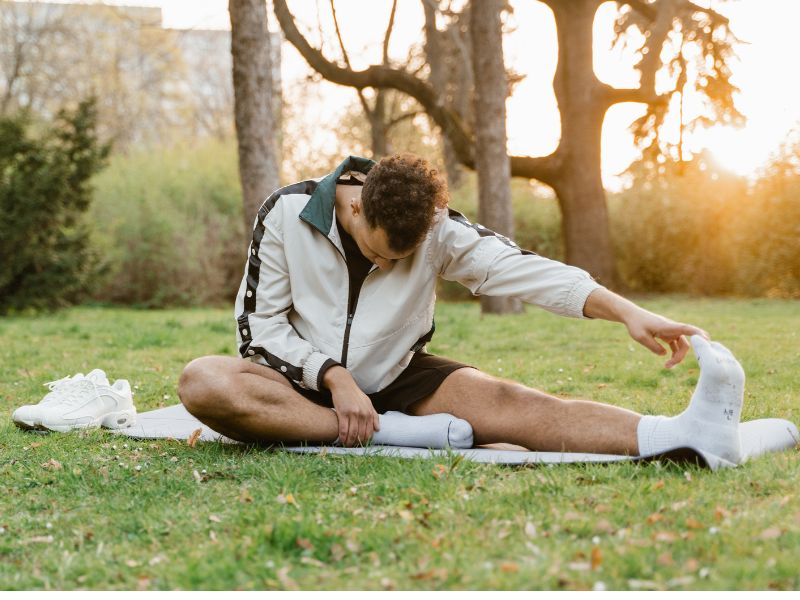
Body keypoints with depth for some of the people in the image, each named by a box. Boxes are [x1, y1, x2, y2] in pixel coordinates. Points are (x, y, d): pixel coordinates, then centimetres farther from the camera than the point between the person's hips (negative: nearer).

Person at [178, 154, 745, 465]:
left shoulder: (437, 228, -9)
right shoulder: (287, 213, -13)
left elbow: (516, 266, -21)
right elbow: (260, 324, -9)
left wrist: (627, 311, -33)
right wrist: (334, 377, -23)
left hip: (395, 380, 1)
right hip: (304, 383, 0)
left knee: (499, 399, -27)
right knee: (202, 381, -32)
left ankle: (684, 431, -46)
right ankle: (393, 434, -35)